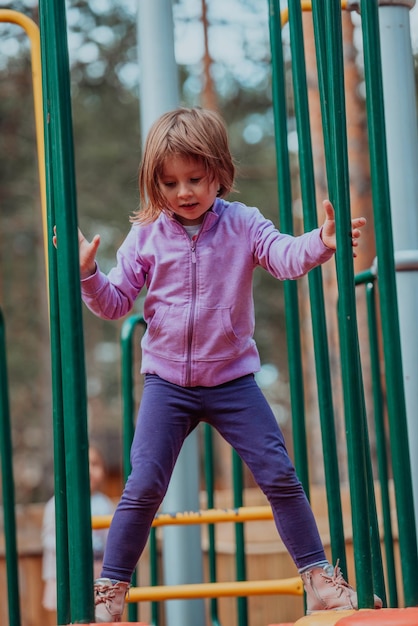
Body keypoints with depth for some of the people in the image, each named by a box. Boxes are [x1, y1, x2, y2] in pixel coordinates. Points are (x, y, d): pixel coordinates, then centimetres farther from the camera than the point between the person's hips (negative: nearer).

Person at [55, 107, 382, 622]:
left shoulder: (242, 224, -3)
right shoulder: (146, 236, -1)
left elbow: (285, 256, -20)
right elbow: (115, 303, 1)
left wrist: (320, 243, -41)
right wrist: (87, 274, -17)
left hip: (232, 378, 0)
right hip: (167, 381, 0)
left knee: (280, 476, -1)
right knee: (144, 487, -3)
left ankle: (319, 579, 10)